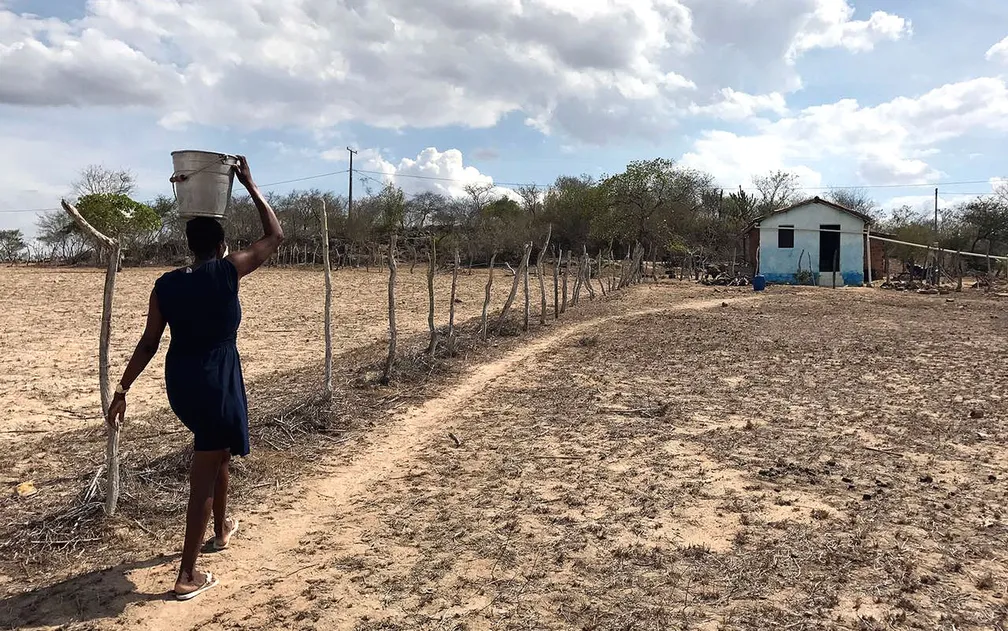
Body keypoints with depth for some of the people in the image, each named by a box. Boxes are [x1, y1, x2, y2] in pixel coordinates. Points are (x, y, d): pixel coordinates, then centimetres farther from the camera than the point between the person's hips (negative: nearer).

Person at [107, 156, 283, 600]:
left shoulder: (165, 284, 0)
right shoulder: (227, 271, -14)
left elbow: (148, 344, 2)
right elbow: (275, 236, -4)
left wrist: (123, 390, 10)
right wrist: (250, 185, 1)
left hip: (180, 381, 7)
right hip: (216, 382, -6)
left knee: (217, 452, 29)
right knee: (204, 473, 2)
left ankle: (222, 529, 48)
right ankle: (187, 577, 9)